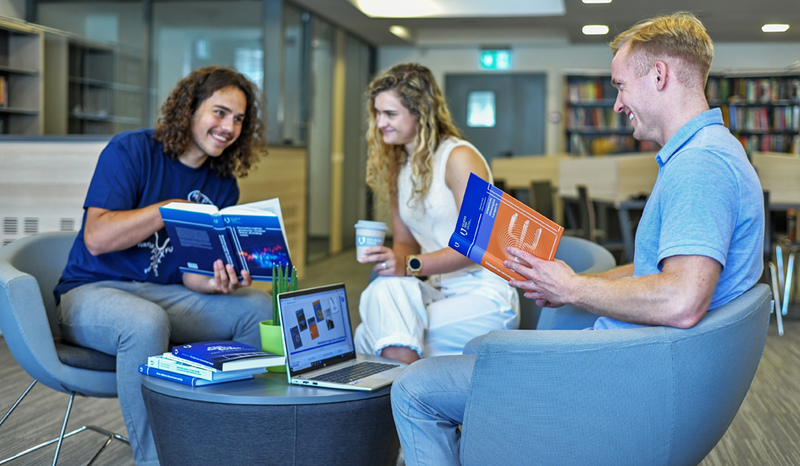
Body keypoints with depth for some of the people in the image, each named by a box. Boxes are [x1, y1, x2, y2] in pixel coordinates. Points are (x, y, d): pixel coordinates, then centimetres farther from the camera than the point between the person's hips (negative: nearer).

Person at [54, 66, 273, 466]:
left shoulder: (222, 185, 7)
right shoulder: (131, 150, -8)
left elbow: (192, 273, 2)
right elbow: (96, 238, -18)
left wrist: (217, 283, -22)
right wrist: (174, 208, -21)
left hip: (165, 294, 5)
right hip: (93, 292, -5)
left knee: (263, 308, -14)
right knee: (147, 323, -39)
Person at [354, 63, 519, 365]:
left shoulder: (459, 157, -10)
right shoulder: (396, 165, 14)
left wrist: (410, 265, -25)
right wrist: (389, 258, -8)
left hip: (486, 296, -7)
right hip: (440, 292, 7)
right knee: (384, 288, -26)